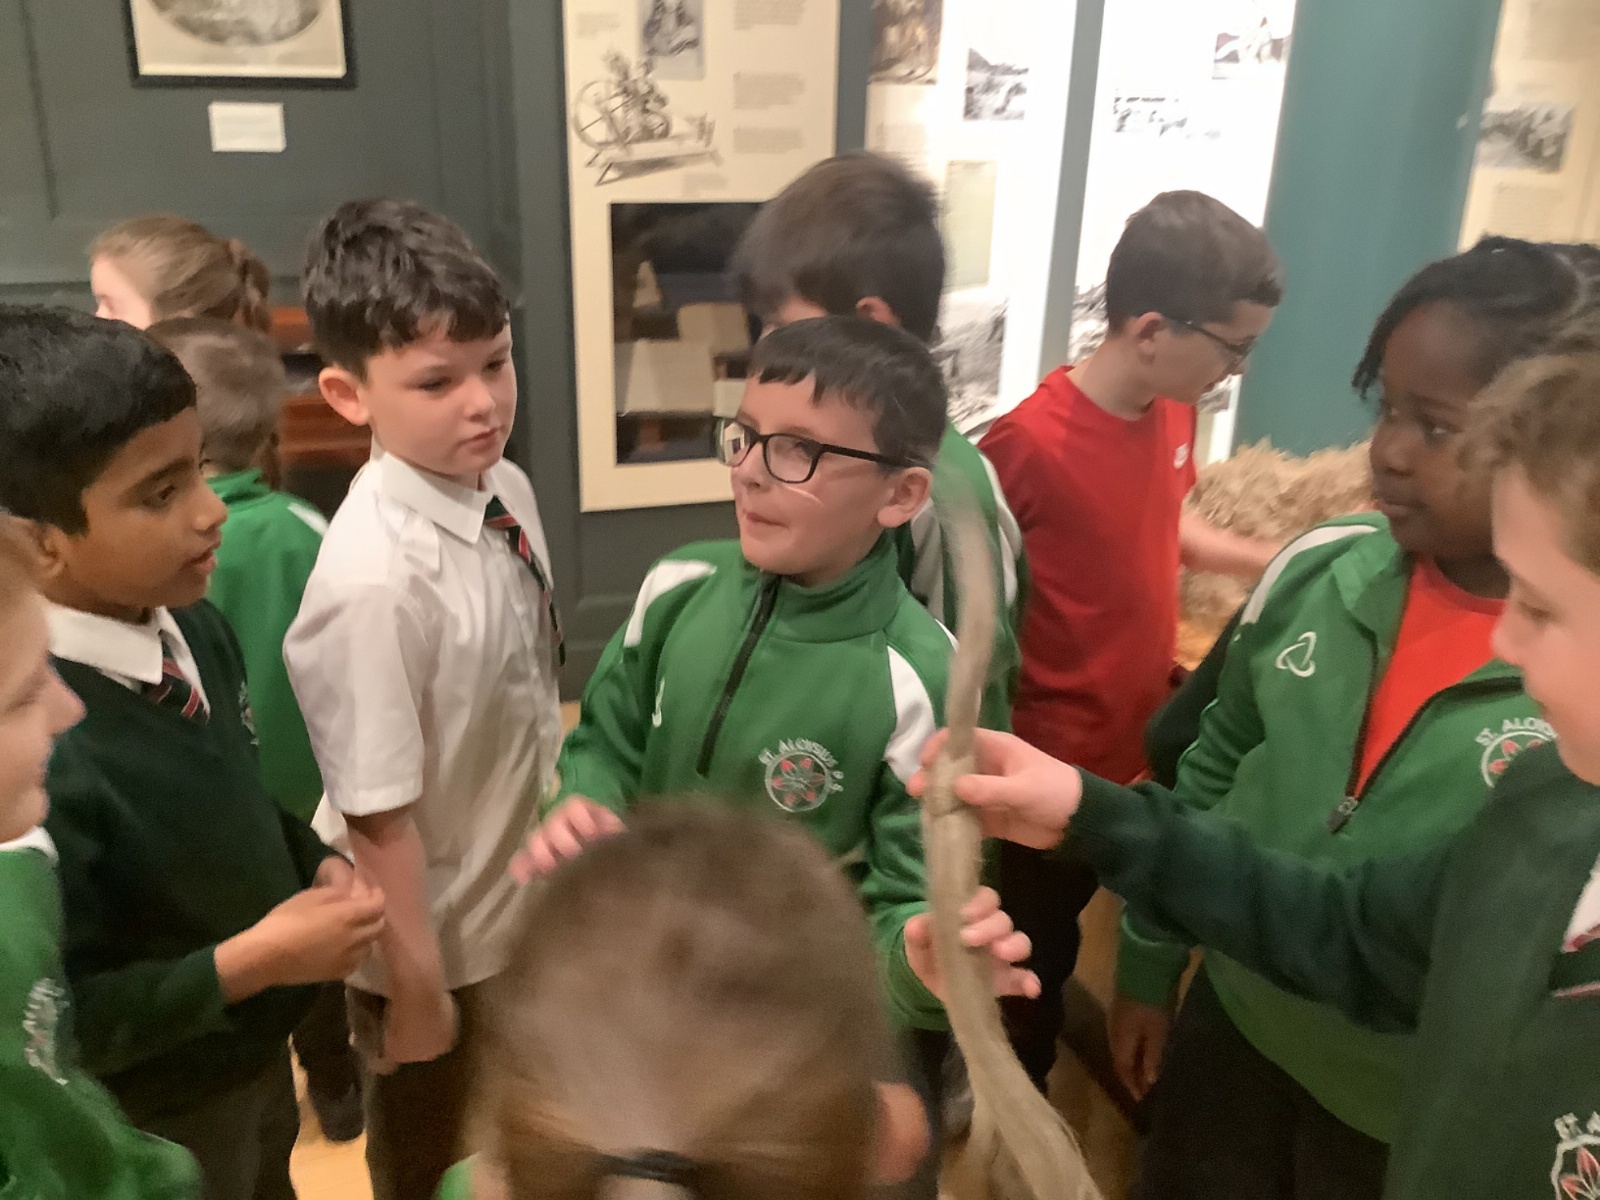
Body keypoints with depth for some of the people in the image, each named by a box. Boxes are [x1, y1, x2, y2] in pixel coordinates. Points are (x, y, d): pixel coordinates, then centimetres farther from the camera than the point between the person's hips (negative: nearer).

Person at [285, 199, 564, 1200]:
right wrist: (417, 988, -14)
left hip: (525, 904, 6)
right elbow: (379, 816, -25)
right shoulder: (377, 578, -33)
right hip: (442, 940, -6)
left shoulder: (508, 490, -11)